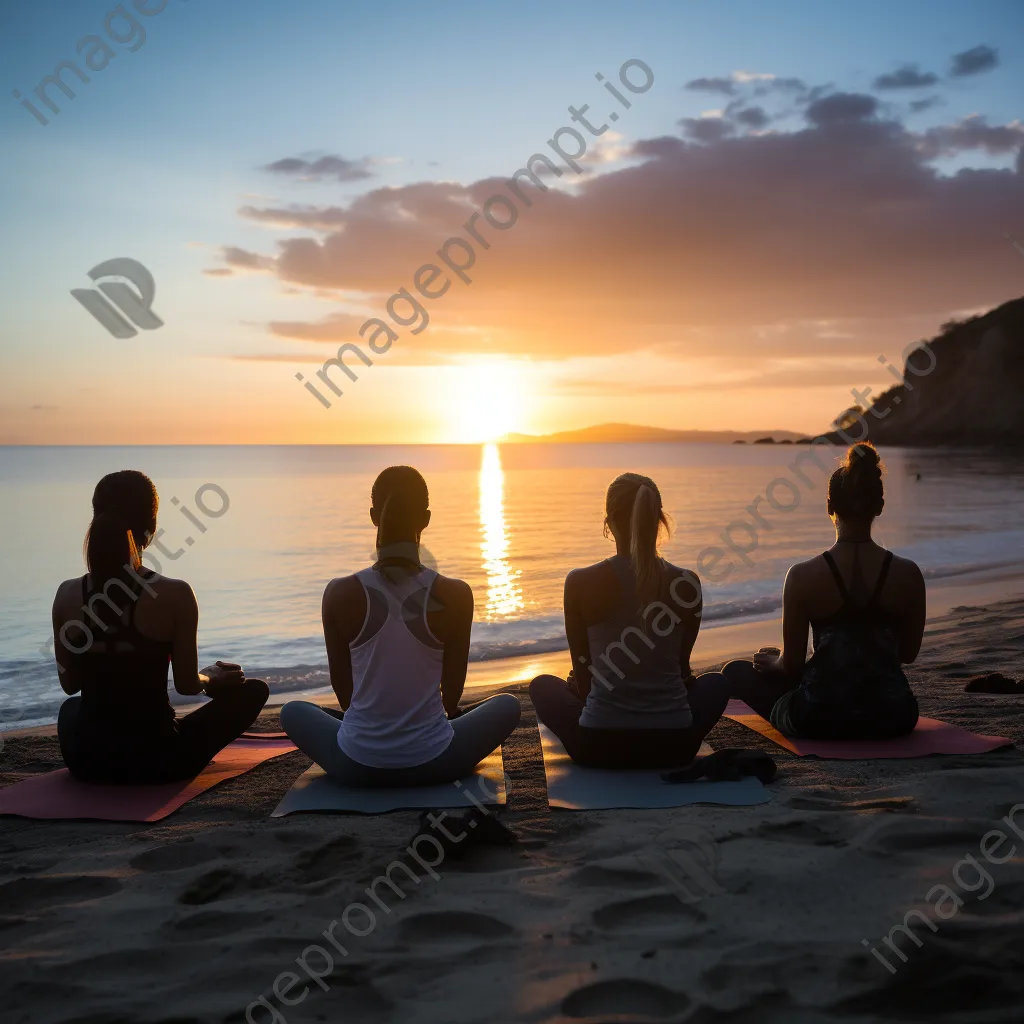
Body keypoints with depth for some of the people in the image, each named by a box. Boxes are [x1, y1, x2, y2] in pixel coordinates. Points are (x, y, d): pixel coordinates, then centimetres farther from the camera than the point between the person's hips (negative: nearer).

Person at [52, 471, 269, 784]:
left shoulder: (68, 594, -8)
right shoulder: (174, 595, -18)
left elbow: (69, 684, 3)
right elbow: (187, 685, -9)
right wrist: (211, 678, 15)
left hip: (86, 758, 5)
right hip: (155, 758, -5)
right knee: (253, 690, 18)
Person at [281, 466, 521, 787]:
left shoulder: (340, 594, -12)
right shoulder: (456, 595, -13)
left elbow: (341, 686, 2)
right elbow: (453, 690, 1)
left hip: (358, 765, 1)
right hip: (433, 764, 0)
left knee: (293, 711, 32)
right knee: (507, 704, 27)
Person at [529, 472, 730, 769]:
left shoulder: (580, 583, -9)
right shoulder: (686, 584, -4)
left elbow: (582, 673, 3)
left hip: (599, 745, -1)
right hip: (673, 745, 1)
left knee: (542, 686, 30)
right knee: (716, 683, 34)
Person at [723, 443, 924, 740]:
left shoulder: (803, 576, -16)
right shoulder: (909, 574, -9)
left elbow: (792, 664, -8)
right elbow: (908, 653, 5)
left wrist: (774, 662, 16)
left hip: (821, 719, -4)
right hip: (894, 718, 4)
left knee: (736, 671, 19)